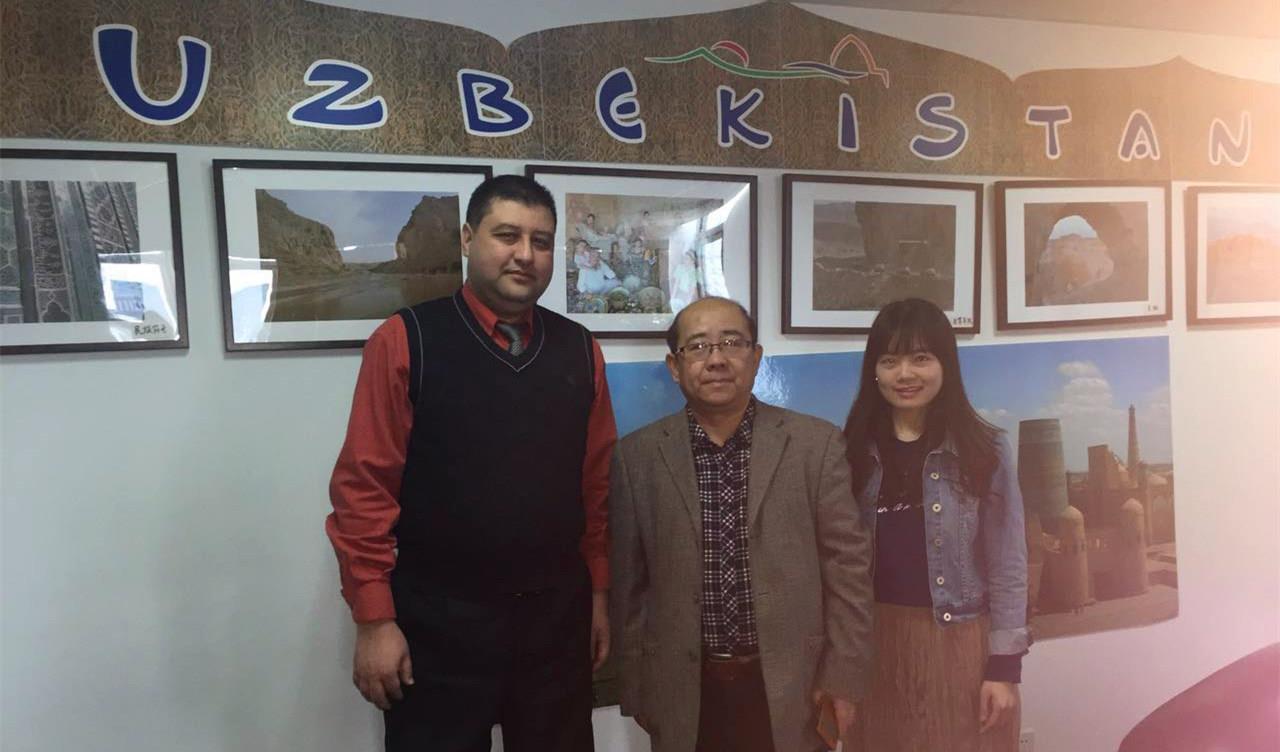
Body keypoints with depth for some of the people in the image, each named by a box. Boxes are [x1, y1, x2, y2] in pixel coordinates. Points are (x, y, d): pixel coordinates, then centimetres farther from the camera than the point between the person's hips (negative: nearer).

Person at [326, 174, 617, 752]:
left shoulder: (579, 351, 4)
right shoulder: (404, 341, -7)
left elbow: (597, 483, 7)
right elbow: (363, 486, -8)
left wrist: (598, 591, 9)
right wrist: (374, 618, -9)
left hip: (558, 613, 4)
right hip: (440, 619, -3)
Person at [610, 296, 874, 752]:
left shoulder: (816, 443, -5)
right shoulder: (637, 456, -3)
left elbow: (846, 565, -2)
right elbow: (627, 583, 1)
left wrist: (843, 675, -2)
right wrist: (636, 687, 4)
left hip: (789, 684, 0)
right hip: (684, 691, 1)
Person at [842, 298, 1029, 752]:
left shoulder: (985, 449, -5)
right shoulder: (853, 450, 0)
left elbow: (1007, 564, -4)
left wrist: (1004, 665, -6)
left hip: (960, 643, -2)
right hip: (875, 643, 2)